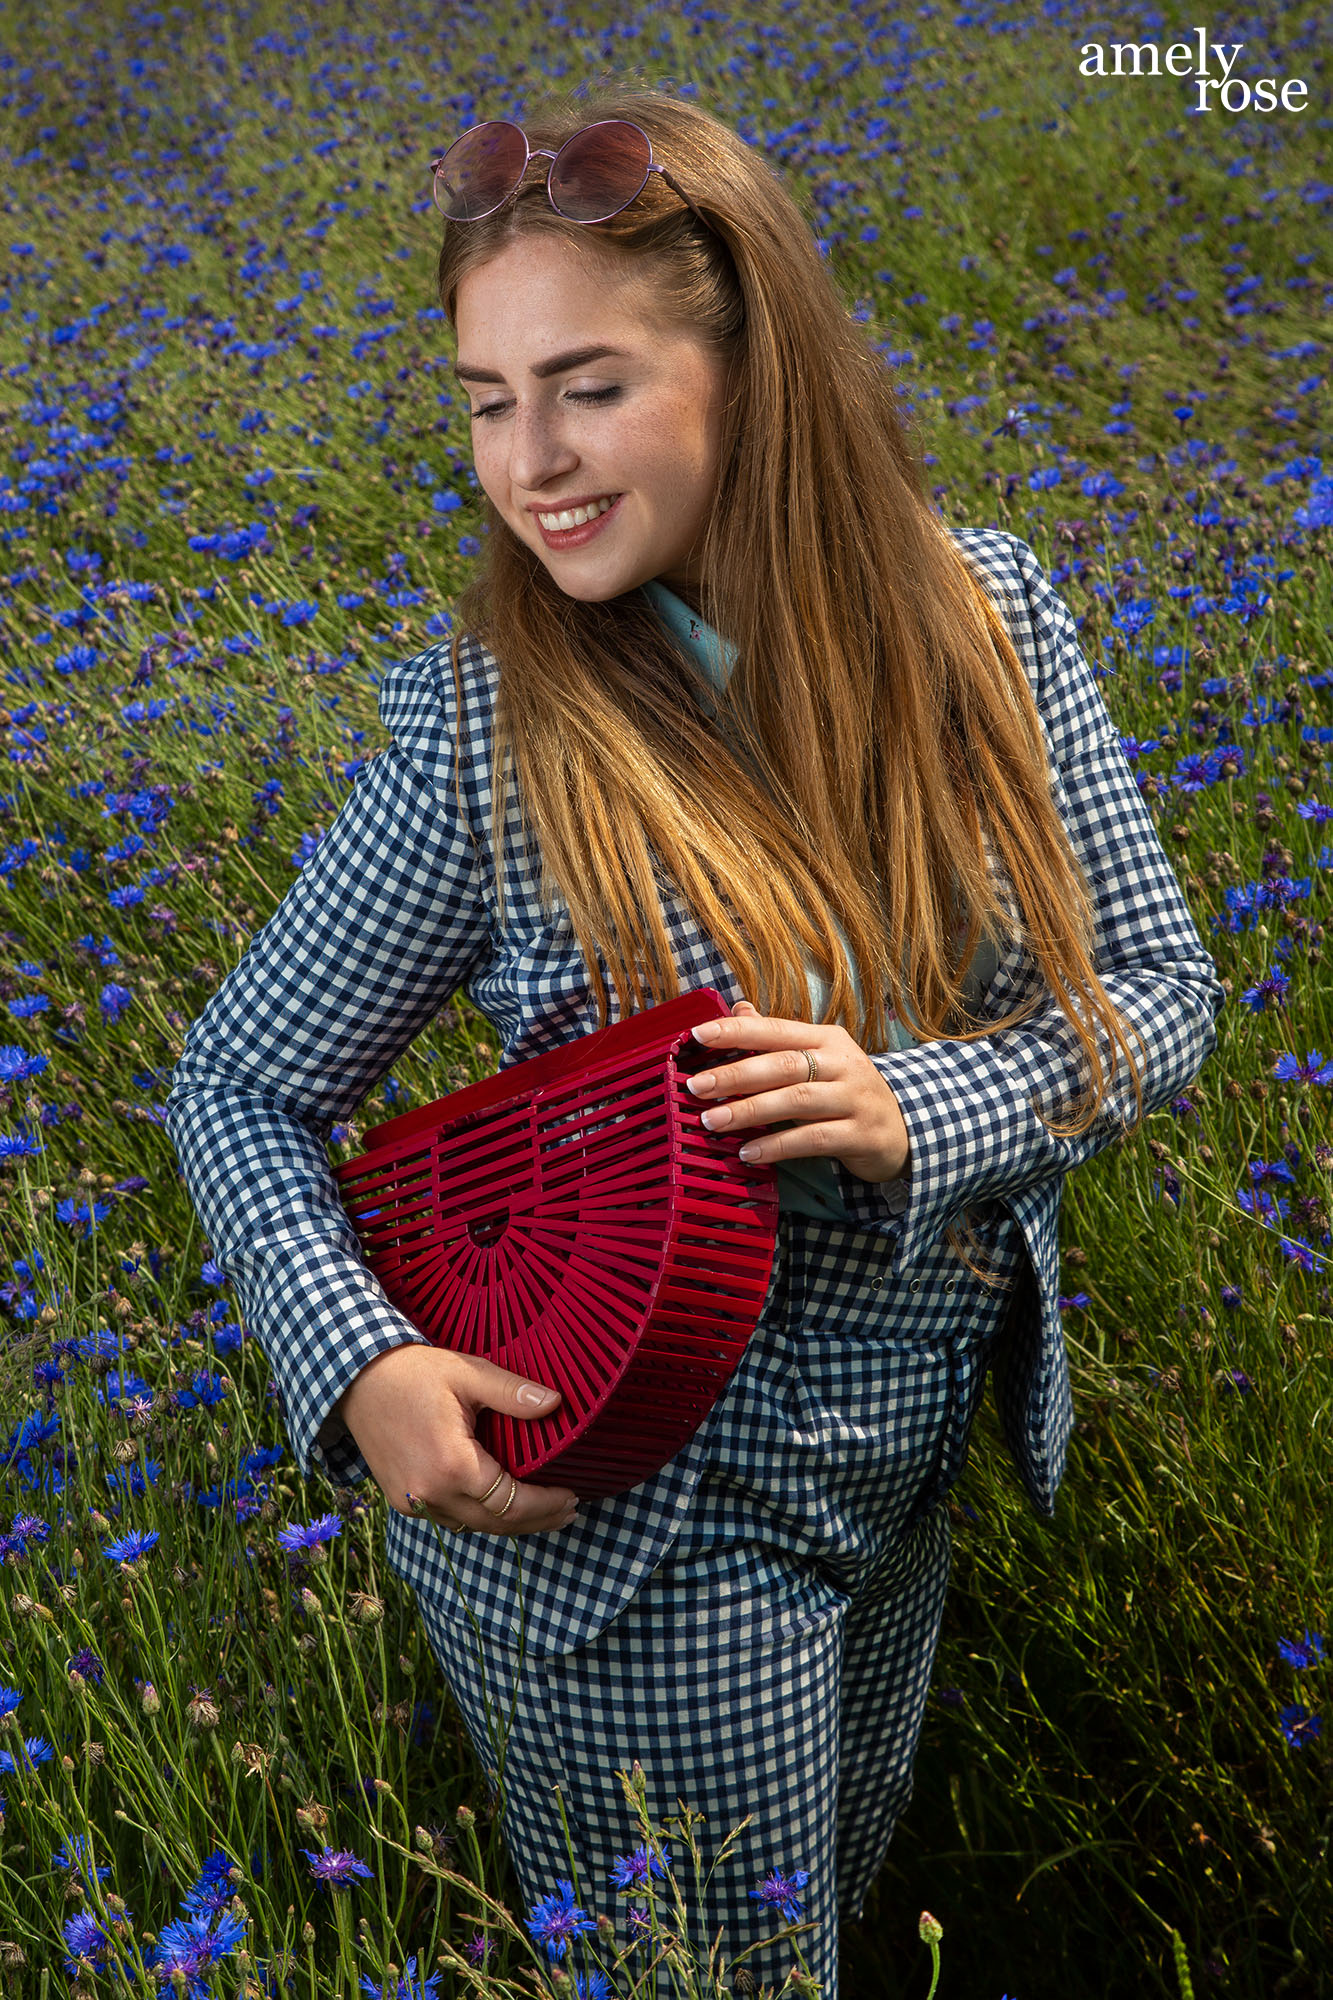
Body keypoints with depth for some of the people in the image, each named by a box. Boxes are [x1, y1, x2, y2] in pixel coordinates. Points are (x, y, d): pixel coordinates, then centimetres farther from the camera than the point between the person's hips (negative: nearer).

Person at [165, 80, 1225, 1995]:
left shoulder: (982, 613, -11)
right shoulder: (484, 725, -21)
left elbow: (1157, 990, -5)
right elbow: (243, 1085, -9)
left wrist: (923, 1112, -24)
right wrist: (361, 1362, -26)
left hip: (902, 1469, 5)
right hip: (625, 1527, -4)